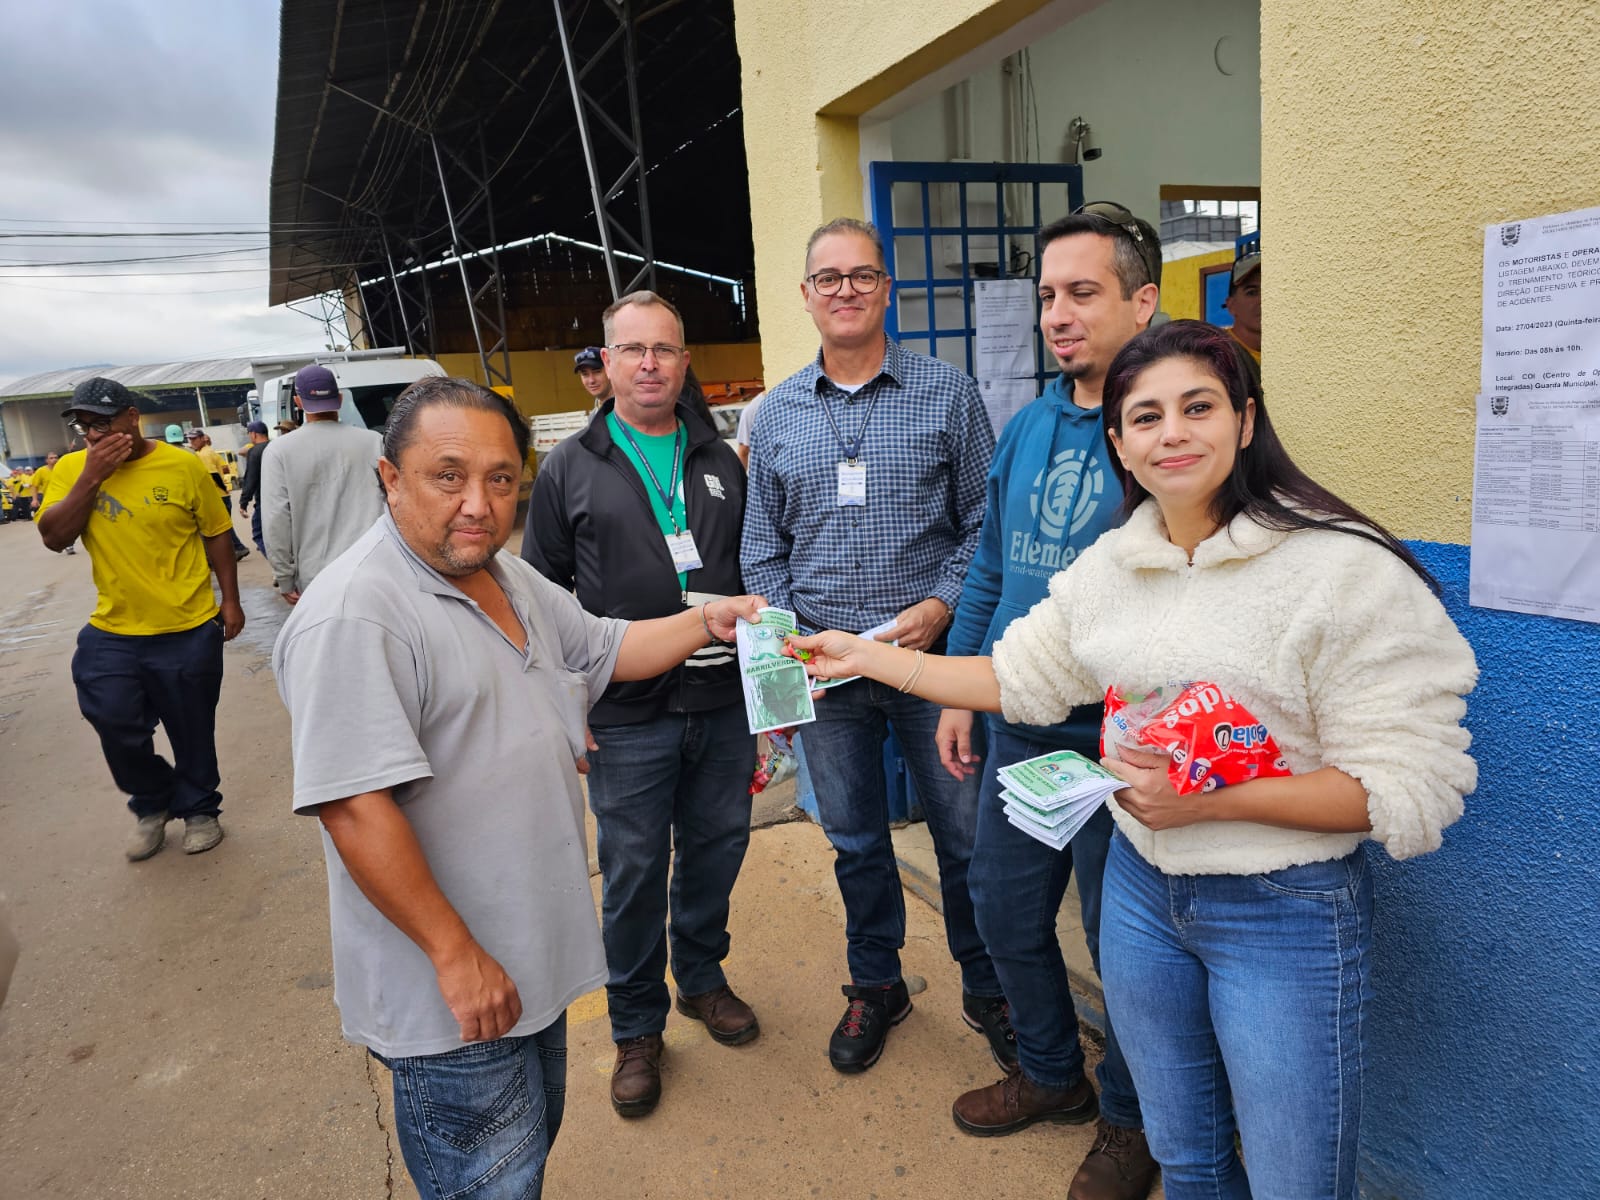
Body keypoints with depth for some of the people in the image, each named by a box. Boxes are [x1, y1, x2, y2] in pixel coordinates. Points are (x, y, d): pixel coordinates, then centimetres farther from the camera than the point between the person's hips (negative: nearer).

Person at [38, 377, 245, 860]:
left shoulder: (183, 466, -9)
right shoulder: (71, 468, -1)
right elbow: (54, 538, -10)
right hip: (113, 632, 2)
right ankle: (153, 802, 32)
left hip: (189, 630, -2)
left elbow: (216, 533, 0)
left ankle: (198, 808, 34)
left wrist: (230, 600, 0)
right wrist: (91, 477, -18)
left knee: (192, 731, 10)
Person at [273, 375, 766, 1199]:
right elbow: (355, 810, -28)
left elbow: (604, 650, 17)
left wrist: (706, 622, 4)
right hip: (449, 989, -9)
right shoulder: (354, 616, -25)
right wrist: (456, 955, -24)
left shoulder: (508, 576, 5)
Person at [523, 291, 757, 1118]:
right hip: (626, 717, -3)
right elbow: (543, 595, 3)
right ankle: (636, 1027, 28)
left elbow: (753, 573, 14)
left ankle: (701, 977, 40)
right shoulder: (570, 469, 1)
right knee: (633, 872, 7)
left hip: (724, 706, 3)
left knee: (716, 849, 15)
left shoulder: (720, 460, 10)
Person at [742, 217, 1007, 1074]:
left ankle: (987, 990, 32)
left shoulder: (946, 393, 0)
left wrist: (943, 604, -14)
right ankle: (875, 986, 38)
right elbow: (763, 547, 10)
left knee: (967, 837, 10)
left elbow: (985, 520, 0)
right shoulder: (776, 414, 8)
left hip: (935, 654, -2)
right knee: (855, 841, 17)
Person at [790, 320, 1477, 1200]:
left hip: (1287, 910, -5)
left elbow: (1410, 787, -18)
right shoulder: (1107, 565, 1)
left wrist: (1208, 801, -24)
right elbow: (1019, 677, 9)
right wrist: (867, 657, 7)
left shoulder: (1344, 567, -18)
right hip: (1141, 887, 5)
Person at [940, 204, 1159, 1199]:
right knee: (1004, 909, 20)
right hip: (1015, 729, 7)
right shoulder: (1028, 427, 6)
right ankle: (1052, 1074, 46)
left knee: (1122, 938, 12)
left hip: (1120, 743, -6)